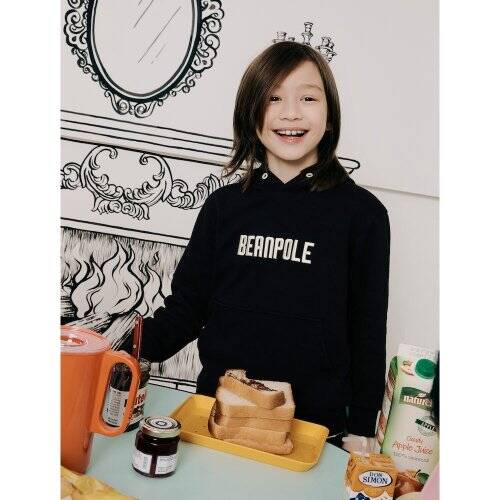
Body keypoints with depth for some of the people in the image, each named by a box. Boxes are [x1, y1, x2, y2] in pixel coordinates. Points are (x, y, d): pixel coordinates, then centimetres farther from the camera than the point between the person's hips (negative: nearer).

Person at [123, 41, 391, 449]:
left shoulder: (362, 215, -6)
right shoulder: (224, 206, 1)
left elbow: (367, 332, -3)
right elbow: (187, 307, 3)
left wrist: (361, 432, -2)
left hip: (315, 425, -2)